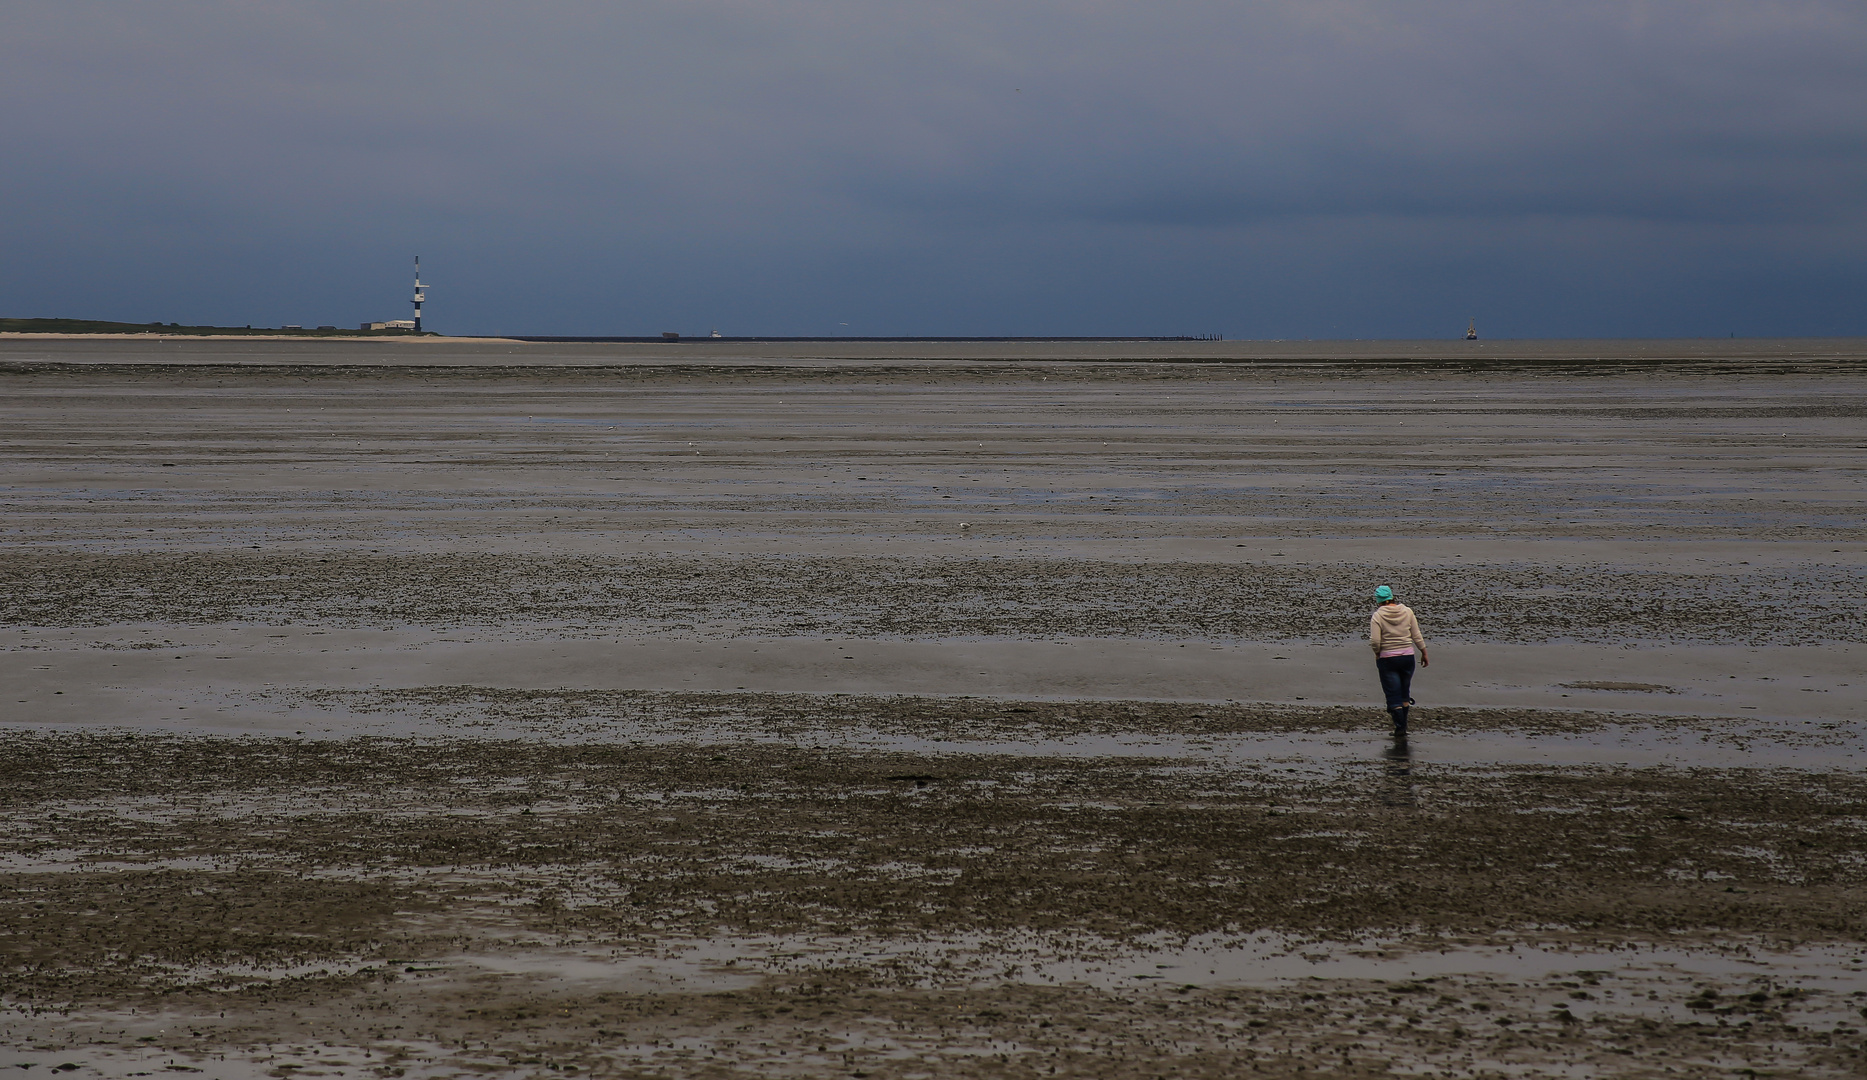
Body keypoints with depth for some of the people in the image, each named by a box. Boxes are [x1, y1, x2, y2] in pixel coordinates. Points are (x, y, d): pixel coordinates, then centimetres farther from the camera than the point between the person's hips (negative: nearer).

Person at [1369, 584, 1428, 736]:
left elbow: (1375, 641, -17)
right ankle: (1402, 726, 22)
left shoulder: (1378, 616, -11)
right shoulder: (1407, 612, -2)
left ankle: (1400, 728, 0)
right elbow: (1417, 636, 1)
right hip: (1408, 656, 3)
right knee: (1404, 692, 16)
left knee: (1393, 695, 3)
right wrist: (1424, 653, 13)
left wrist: (1377, 654, 2)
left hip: (1387, 659, -3)